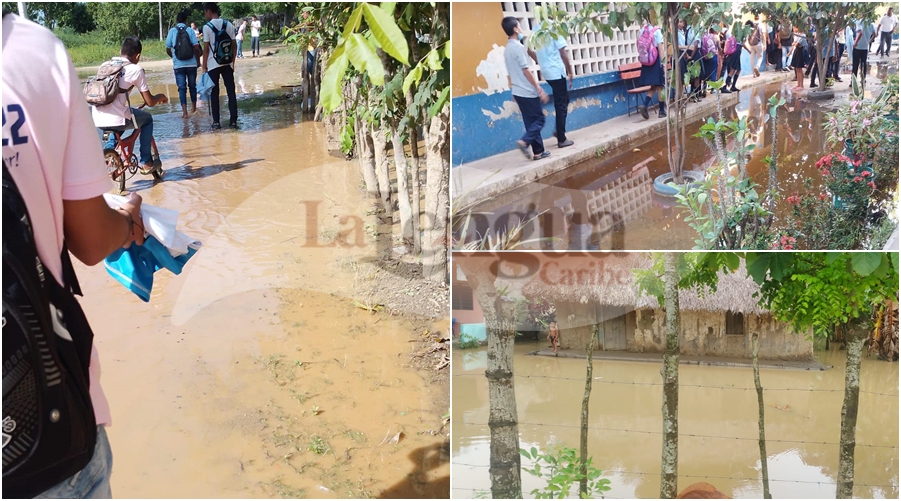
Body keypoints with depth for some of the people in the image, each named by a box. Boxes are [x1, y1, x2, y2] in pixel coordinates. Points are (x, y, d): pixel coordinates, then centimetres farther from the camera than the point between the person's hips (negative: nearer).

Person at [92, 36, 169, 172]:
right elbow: (150, 102, 3)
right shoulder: (136, 69, 1)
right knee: (147, 118, 24)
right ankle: (146, 162, 23)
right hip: (116, 120, -5)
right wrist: (160, 96, 25)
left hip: (97, 121, 5)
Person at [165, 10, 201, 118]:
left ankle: (185, 112, -8)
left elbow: (168, 50, 3)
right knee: (192, 86, 17)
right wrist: (198, 60, 7)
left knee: (182, 88, 2)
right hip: (191, 64, 0)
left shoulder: (172, 31, 1)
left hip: (178, 65, 0)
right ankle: (193, 107, 30)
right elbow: (196, 47, -8)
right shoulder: (190, 30, -2)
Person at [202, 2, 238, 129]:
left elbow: (206, 49, -8)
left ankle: (216, 122, 5)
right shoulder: (229, 25, 3)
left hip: (213, 64, -3)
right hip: (227, 63, 3)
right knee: (231, 92, 6)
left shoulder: (207, 27, -8)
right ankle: (233, 121, 4)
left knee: (214, 94, 5)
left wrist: (204, 66, 0)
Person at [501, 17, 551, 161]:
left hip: (518, 92, 8)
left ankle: (538, 151, 13)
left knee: (530, 121, 11)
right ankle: (524, 141, -16)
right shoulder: (518, 47, -16)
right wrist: (540, 89, -16)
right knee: (539, 119, 0)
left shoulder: (507, 48, 11)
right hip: (527, 92, -8)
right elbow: (526, 71, -19)